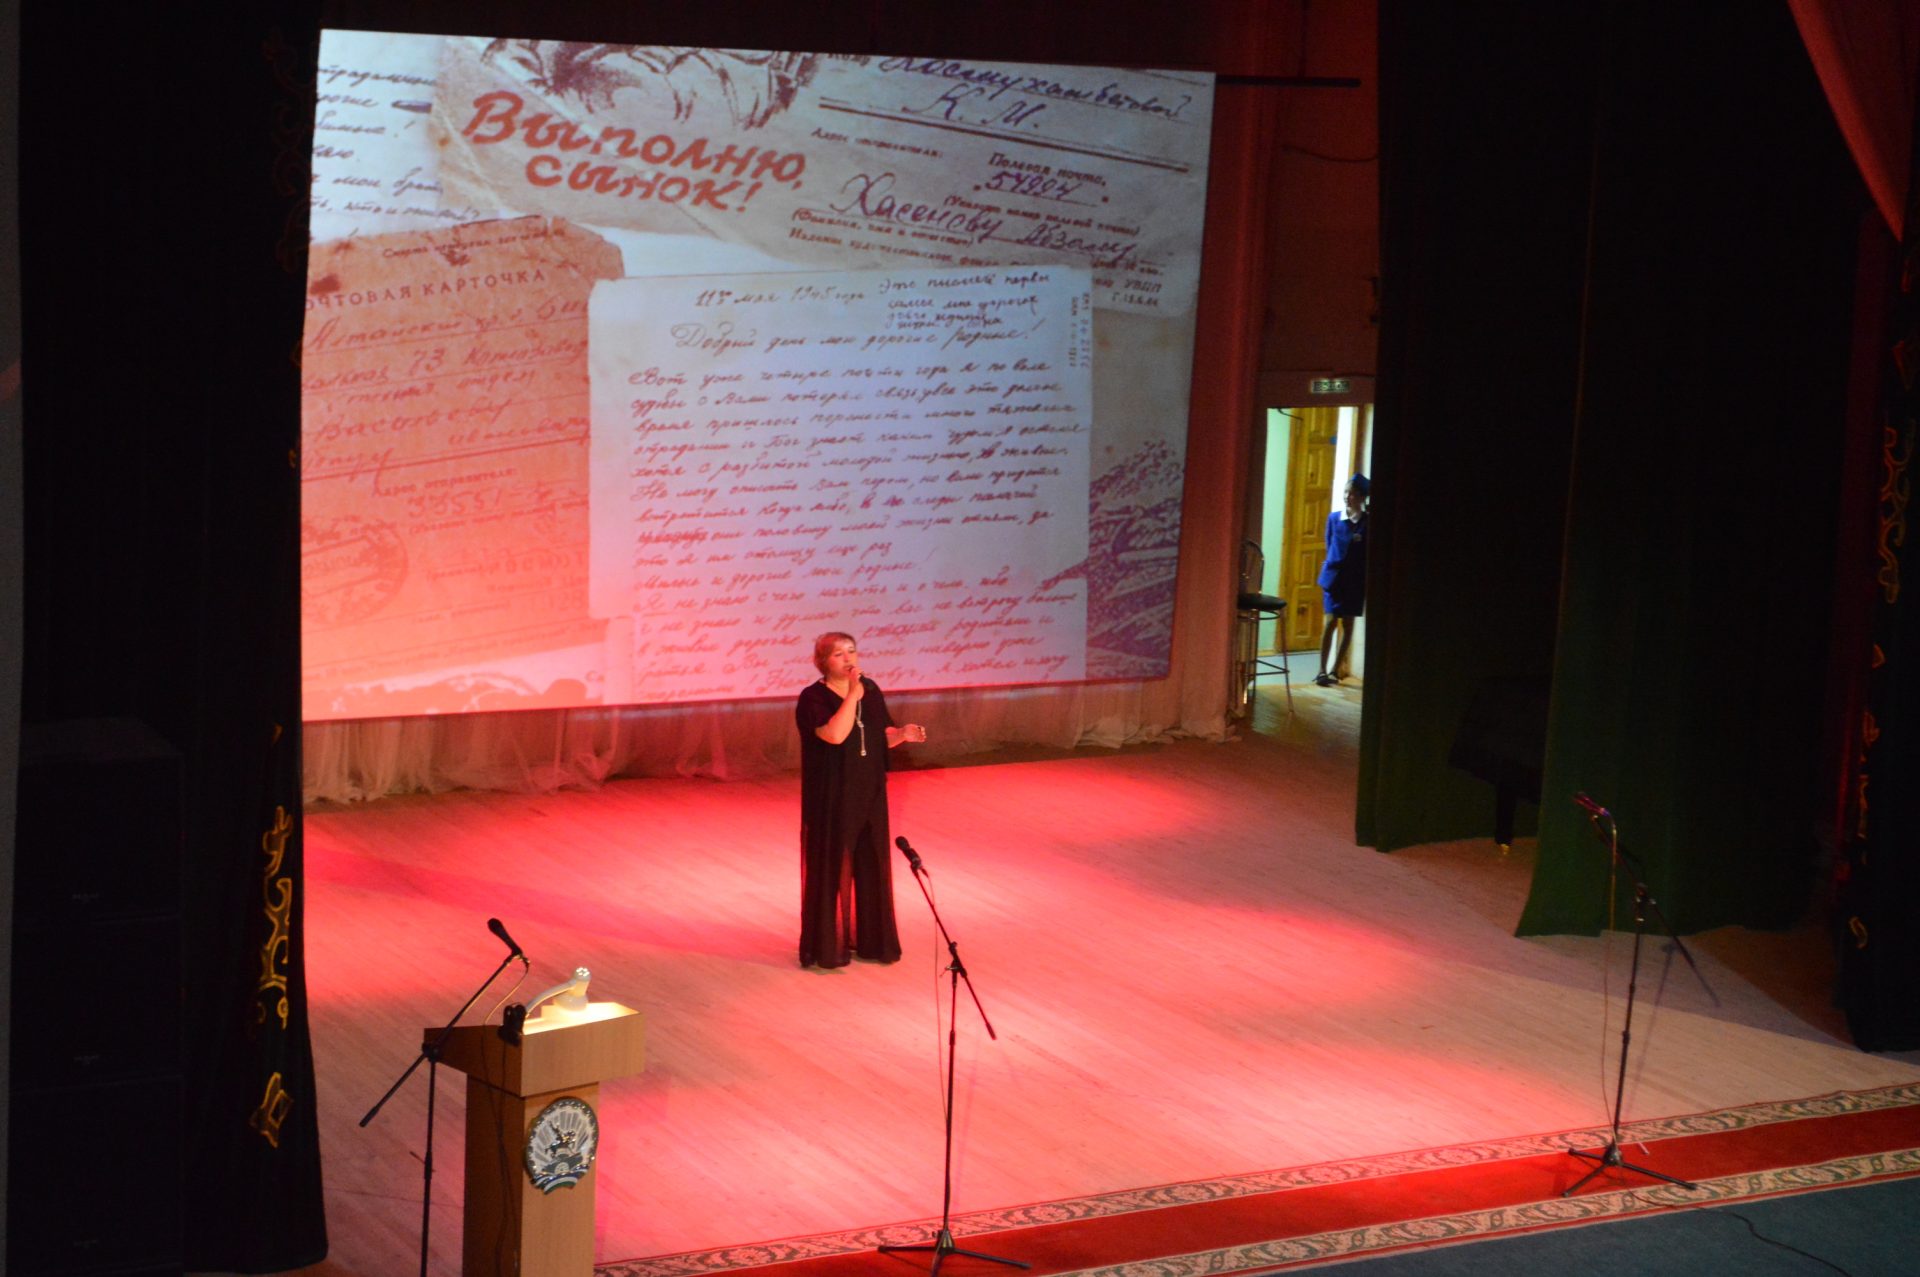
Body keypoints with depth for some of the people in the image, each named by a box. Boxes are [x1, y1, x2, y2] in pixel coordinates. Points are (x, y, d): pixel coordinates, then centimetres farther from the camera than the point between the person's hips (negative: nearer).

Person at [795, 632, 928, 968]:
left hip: (869, 796, 6)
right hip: (831, 799, -6)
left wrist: (902, 734, -7)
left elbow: (882, 736, 13)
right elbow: (835, 734, -30)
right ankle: (826, 948, 10)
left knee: (871, 866, 11)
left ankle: (869, 940, 24)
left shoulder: (870, 690, 5)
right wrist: (852, 695, -27)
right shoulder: (813, 698, -14)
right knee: (831, 867, 0)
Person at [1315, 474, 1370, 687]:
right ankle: (1322, 671, -4)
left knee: (1348, 623, 6)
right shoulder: (1334, 518, 1)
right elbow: (1329, 547, 10)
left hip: (1355, 580, 0)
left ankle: (1335, 669, 15)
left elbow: (1370, 555, -1)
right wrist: (1332, 567, 7)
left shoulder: (1367, 523, -3)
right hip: (1334, 575, 0)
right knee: (1331, 621, -5)